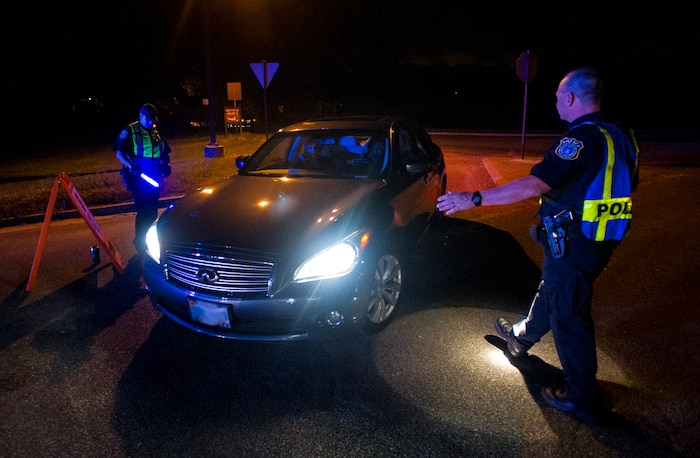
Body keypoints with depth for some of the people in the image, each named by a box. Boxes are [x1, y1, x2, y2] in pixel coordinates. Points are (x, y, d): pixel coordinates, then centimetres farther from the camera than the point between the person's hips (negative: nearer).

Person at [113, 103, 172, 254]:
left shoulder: (156, 133, 13)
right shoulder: (129, 131, -3)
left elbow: (164, 152, 21)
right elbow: (119, 152, -5)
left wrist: (165, 165, 2)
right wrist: (130, 166, -20)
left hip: (154, 178, 5)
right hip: (139, 178, -5)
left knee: (152, 211, 11)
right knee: (143, 211, -9)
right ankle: (140, 243, 2)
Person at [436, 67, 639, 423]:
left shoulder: (582, 138, -24)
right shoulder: (620, 137, 5)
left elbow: (534, 185, -35)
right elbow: (629, 183, 19)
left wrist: (474, 199, -33)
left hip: (572, 245, -9)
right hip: (599, 243, 9)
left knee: (569, 315, 4)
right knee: (551, 291, 26)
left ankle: (584, 399, 18)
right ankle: (521, 337, 50)